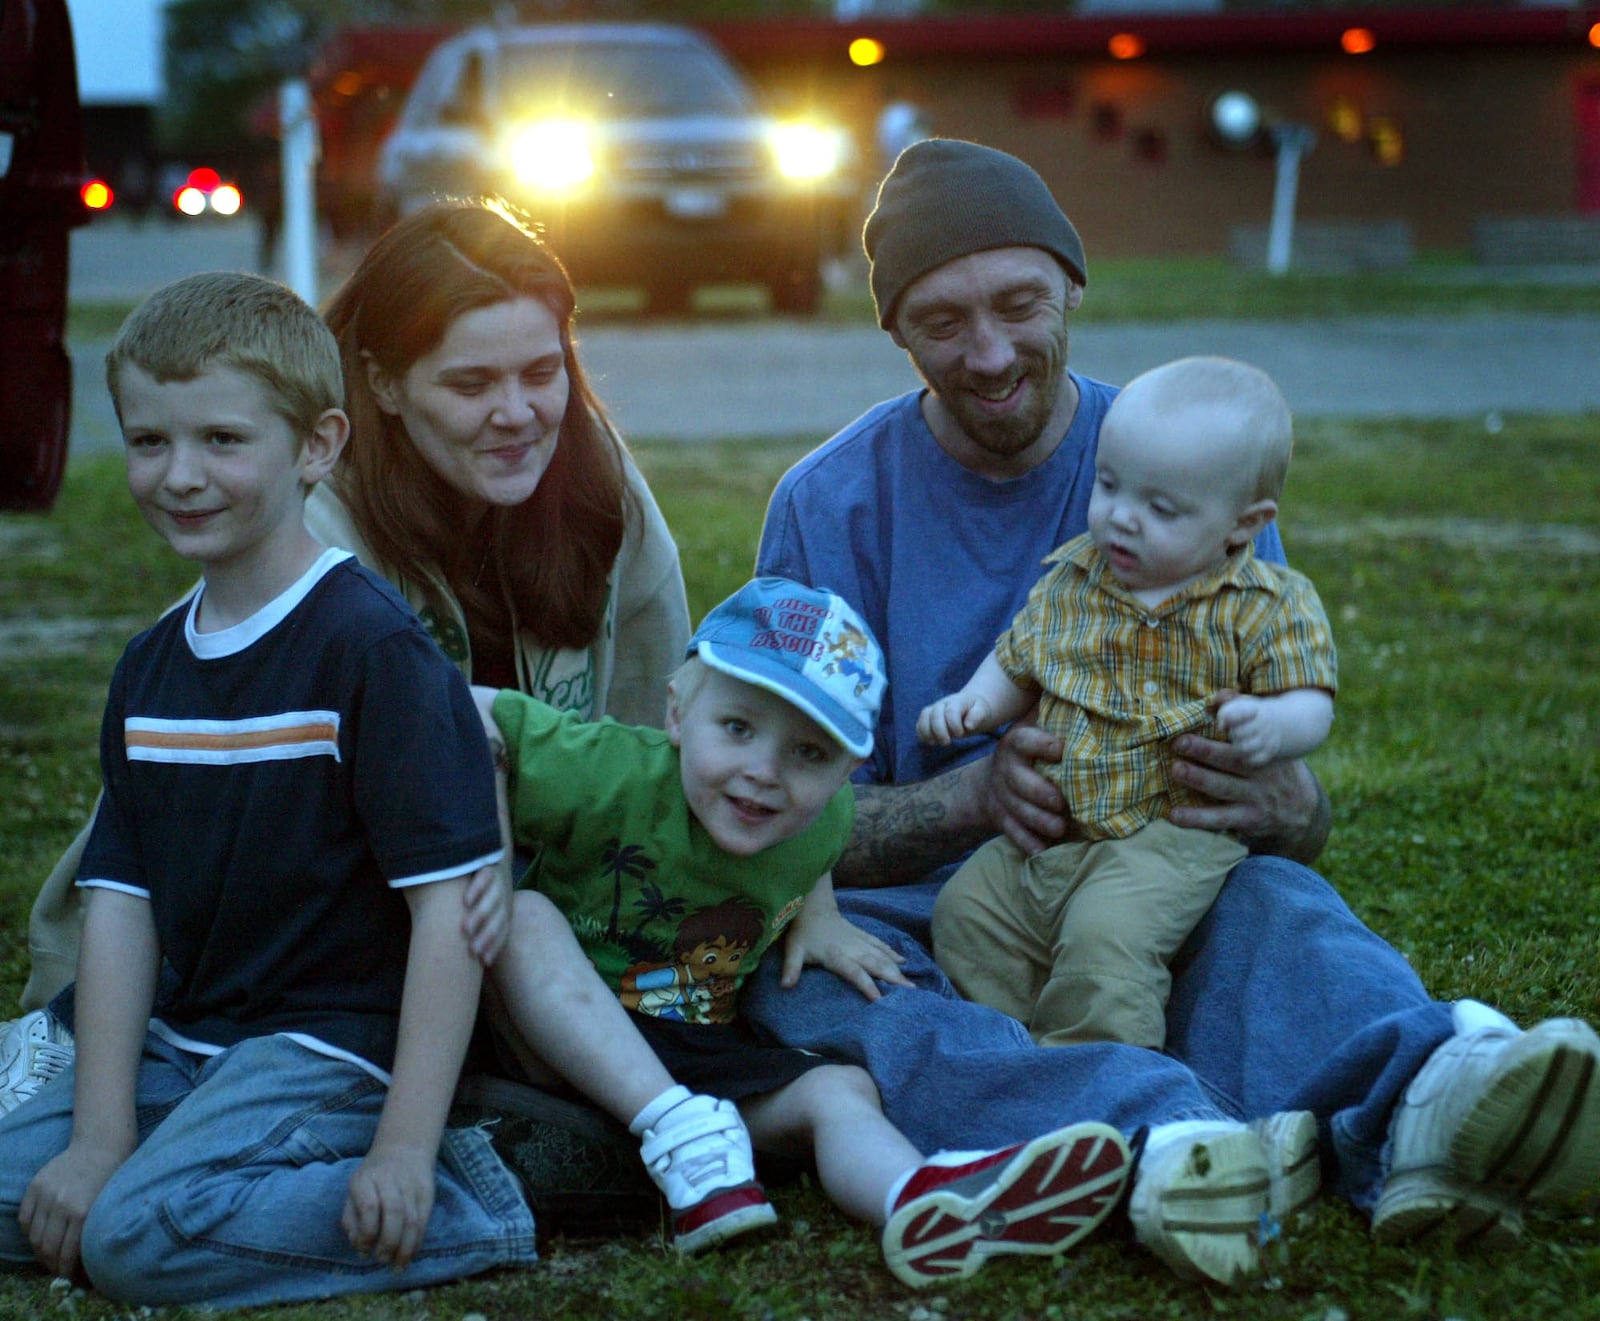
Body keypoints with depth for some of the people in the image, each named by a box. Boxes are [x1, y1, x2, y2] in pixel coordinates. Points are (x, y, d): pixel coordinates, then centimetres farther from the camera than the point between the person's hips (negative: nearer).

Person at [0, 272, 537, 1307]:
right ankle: (298, 1183, 5)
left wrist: (405, 1149, -21)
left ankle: (466, 1208, -12)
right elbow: (119, 905, 5)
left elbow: (451, 904, -17)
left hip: (338, 1048, -8)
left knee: (140, 1235, -25)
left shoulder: (372, 646, -13)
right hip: (191, 1043, 8)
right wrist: (99, 1136, -6)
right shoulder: (150, 668, 9)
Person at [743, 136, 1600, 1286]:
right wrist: (975, 795, -24)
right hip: (913, 919, -1)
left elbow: (1305, 814, 3)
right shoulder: (829, 507, 1)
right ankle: (1169, 1141, -59)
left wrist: (1282, 812, -24)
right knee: (804, 970, -34)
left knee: (1271, 901, -31)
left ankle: (1423, 1103, -64)